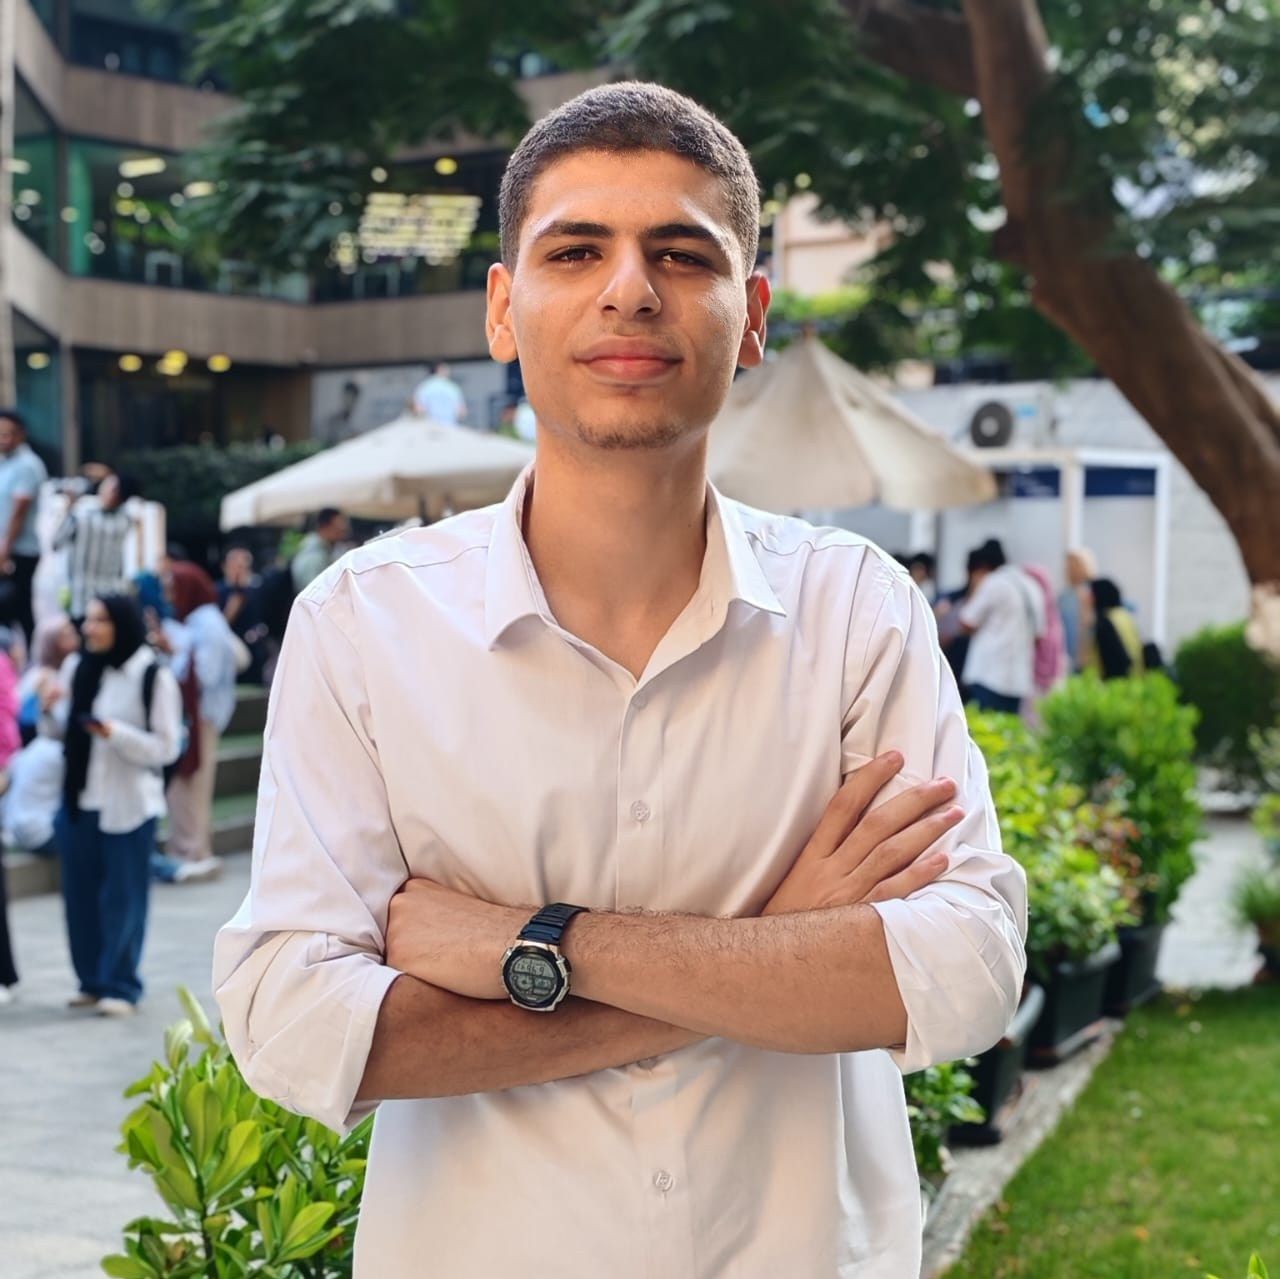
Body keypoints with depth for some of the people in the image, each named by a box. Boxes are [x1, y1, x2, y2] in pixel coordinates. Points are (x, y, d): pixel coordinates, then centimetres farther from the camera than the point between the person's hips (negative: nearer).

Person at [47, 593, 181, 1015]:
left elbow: (166, 747, -11)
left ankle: (120, 985, 12)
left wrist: (115, 733, -23)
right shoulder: (76, 666, 5)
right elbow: (67, 728, 15)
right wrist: (55, 709, -5)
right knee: (80, 895, 10)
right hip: (78, 800, 5)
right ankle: (92, 980, 23)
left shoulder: (153, 677, -10)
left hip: (128, 805, -5)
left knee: (122, 898, 2)